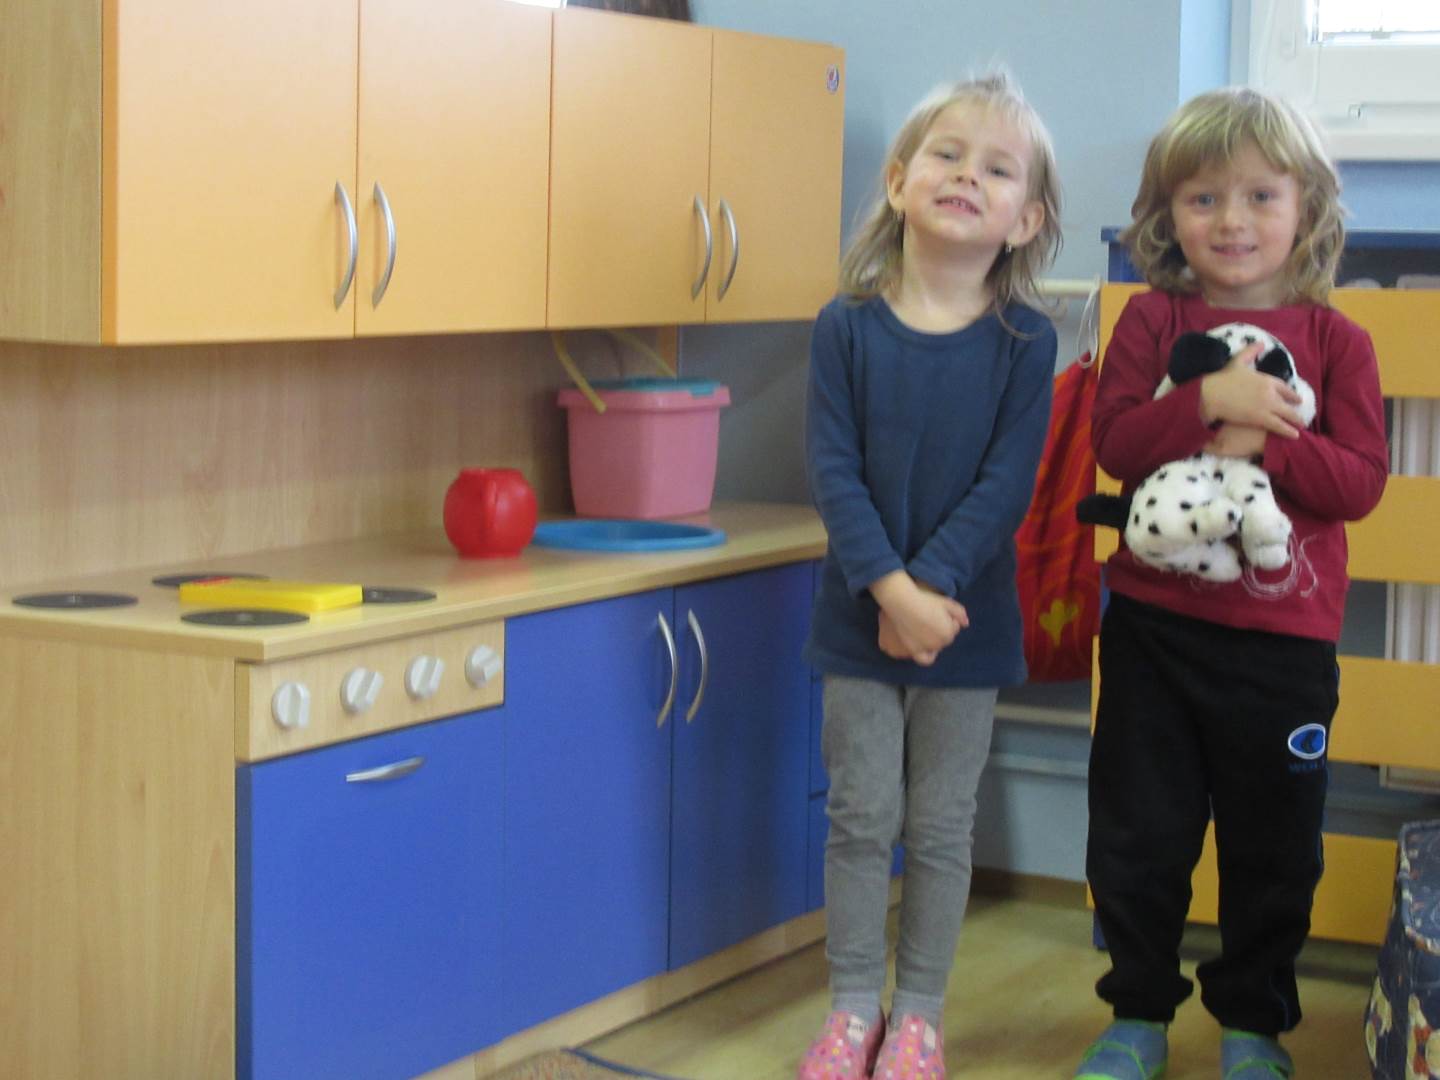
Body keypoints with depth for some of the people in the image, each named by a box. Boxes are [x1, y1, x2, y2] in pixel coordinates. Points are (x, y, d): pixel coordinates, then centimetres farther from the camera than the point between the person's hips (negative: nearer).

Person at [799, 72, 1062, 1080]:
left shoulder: (1026, 342, -6)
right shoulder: (848, 327, -5)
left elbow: (1008, 484, -11)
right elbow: (834, 470, -10)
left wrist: (930, 587, -21)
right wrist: (889, 590, -21)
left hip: (966, 619, 0)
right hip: (860, 615, 0)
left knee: (942, 828, 9)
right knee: (861, 819, 8)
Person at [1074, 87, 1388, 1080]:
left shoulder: (1336, 340, 0)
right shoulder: (1153, 320, 1)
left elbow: (1361, 480, -8)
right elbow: (1115, 440, -11)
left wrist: (1263, 441, -21)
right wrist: (1208, 401, -25)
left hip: (1285, 640, 0)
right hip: (1155, 625, 0)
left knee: (1274, 847, 10)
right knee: (1138, 836, 9)